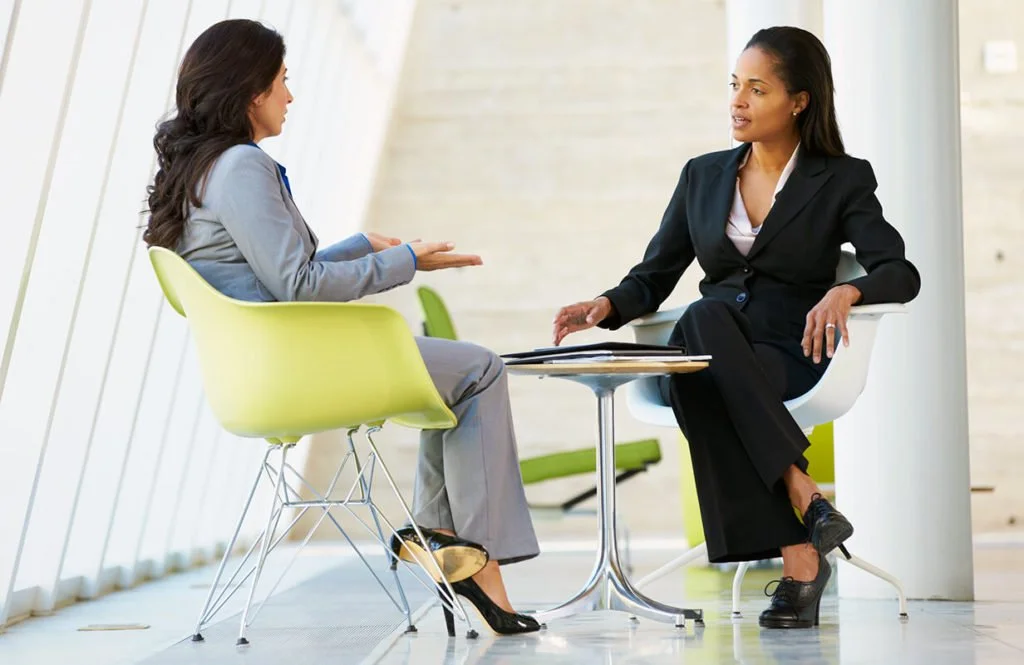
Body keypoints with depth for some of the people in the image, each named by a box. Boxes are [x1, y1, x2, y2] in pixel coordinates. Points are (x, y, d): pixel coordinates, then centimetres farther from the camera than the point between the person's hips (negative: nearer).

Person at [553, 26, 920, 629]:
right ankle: (799, 555, -40)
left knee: (699, 325, -36)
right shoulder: (704, 176, 17)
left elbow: (901, 273, -6)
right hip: (711, 351, 3)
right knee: (704, 316, -36)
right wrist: (607, 305, -8)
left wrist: (846, 291, -29)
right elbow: (653, 277, 15)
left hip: (791, 357, -3)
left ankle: (798, 556, -37)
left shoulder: (842, 180, 6)